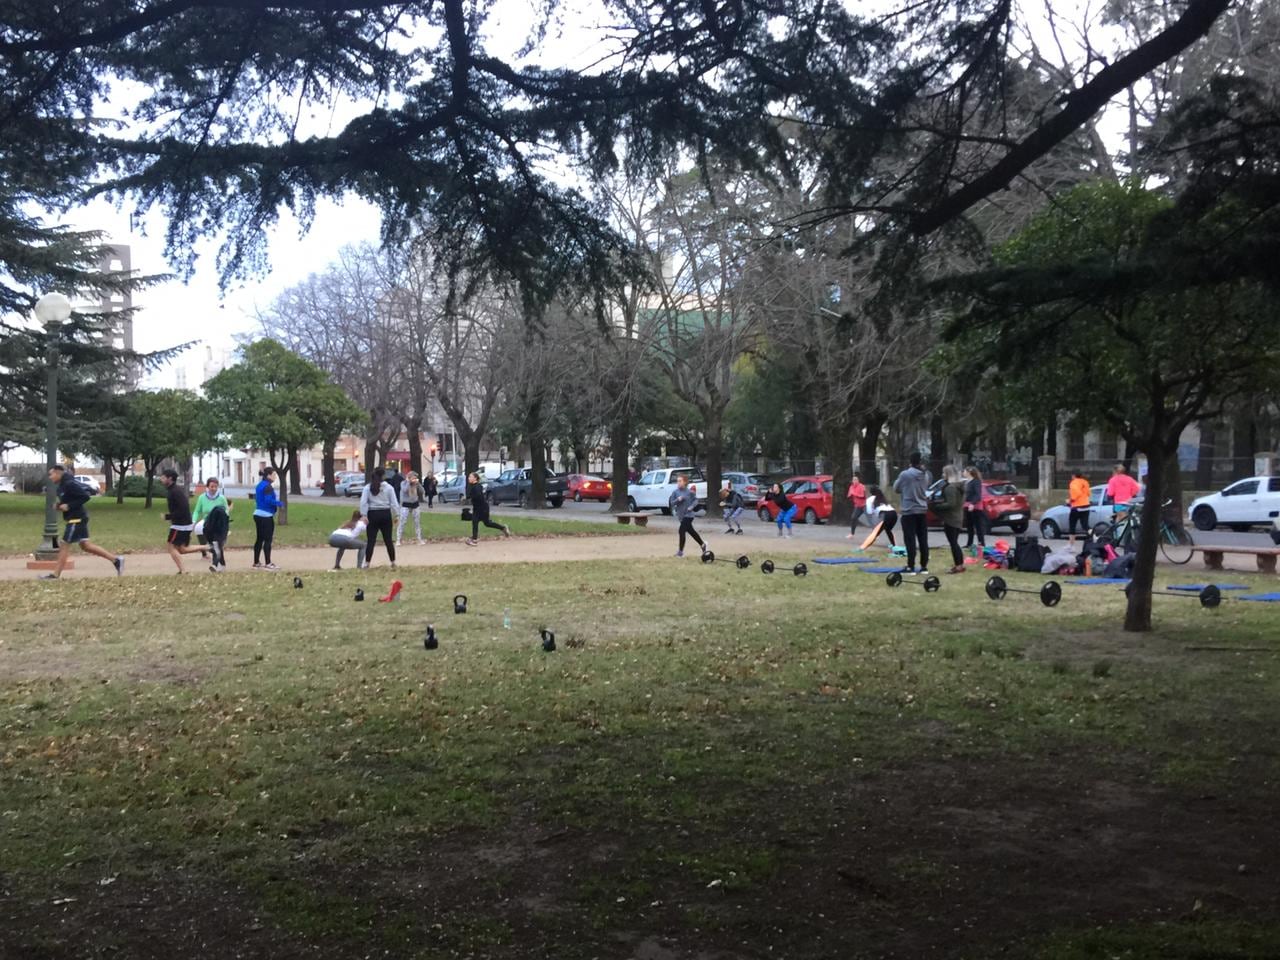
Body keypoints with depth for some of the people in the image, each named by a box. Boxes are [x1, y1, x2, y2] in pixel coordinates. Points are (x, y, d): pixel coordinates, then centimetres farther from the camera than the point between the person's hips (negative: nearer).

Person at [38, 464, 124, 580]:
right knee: (85, 545, 9)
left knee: (64, 545, -5)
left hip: (76, 519, -10)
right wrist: (60, 505, 7)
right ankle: (115, 559, 10)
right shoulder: (62, 485, 13)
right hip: (76, 519, 10)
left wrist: (69, 506, -21)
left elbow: (85, 496, -22)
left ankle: (56, 575, 0)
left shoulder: (69, 484, -17)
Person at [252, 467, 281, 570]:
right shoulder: (267, 486, -15)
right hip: (266, 516, -10)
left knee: (259, 539, 13)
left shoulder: (259, 485, 14)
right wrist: (278, 503, -9)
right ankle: (268, 564, -4)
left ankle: (256, 563, 17)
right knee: (268, 540, -5)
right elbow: (269, 500, -25)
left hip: (258, 514, 10)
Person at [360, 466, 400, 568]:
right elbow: (394, 503, -1)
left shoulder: (368, 487, 0)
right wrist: (396, 515, 5)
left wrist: (364, 515, -8)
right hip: (385, 514, 0)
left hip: (373, 515, 0)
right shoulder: (388, 487, 0)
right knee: (388, 540, 8)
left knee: (371, 540, 2)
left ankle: (367, 563, -1)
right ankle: (393, 563, 12)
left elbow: (363, 502, -8)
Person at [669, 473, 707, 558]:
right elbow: (672, 503, -2)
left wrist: (691, 507, -16)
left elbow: (696, 500, -1)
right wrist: (678, 500, -20)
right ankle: (702, 545, 37)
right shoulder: (675, 492, -2)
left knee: (682, 530, -13)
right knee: (691, 531, 17)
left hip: (688, 514, -5)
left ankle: (680, 551, -2)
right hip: (680, 515, 5)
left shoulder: (689, 492, -10)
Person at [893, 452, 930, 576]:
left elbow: (896, 488, 3)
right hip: (922, 511, 5)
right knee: (923, 540, 7)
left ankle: (910, 567, -5)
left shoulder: (905, 474, -10)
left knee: (910, 540, -4)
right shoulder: (925, 476, 6)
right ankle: (924, 566, 11)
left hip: (909, 511, -5)